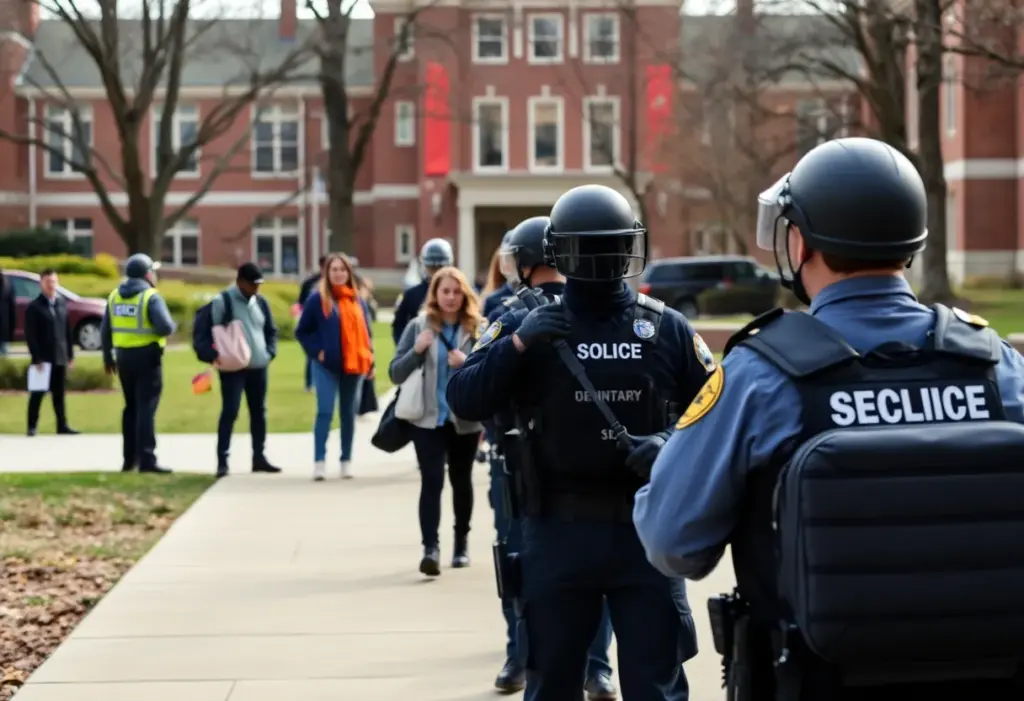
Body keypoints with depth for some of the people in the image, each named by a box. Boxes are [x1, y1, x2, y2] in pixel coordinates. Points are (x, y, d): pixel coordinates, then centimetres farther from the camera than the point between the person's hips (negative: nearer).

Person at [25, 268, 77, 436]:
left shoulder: (62, 304, 11)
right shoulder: (34, 307, -6)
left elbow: (67, 331, 12)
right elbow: (30, 335, -10)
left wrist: (70, 354, 8)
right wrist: (36, 357, -15)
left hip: (60, 357, 4)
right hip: (42, 358, -4)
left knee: (59, 394, 8)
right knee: (37, 393, 1)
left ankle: (62, 425, 11)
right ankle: (32, 426, 8)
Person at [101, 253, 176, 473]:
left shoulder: (115, 296, 8)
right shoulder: (151, 297, -12)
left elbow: (105, 329, 11)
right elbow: (165, 327, -22)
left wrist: (107, 356, 19)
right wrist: (173, 326, 1)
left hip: (124, 356, 6)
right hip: (147, 356, -6)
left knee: (131, 407, 17)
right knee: (146, 408, -5)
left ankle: (129, 458, 20)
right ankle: (146, 459, -8)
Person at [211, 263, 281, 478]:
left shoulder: (261, 302, 10)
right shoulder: (222, 302, -8)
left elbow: (271, 330, 18)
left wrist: (270, 352, 5)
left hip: (259, 367, 6)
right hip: (233, 368, -6)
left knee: (259, 412, 12)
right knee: (229, 412, -10)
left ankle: (259, 457, 21)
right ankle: (222, 460, -7)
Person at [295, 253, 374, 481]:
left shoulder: (357, 300, 10)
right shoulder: (317, 299, -2)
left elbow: (366, 333, 14)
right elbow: (302, 331, 2)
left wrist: (370, 362, 8)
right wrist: (316, 351, -10)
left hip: (354, 366, 4)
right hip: (327, 366, -4)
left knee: (349, 414, 9)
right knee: (325, 412, -11)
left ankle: (346, 461, 16)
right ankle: (319, 461, -11)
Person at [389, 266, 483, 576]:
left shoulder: (476, 328, 0)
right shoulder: (418, 326, 1)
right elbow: (396, 374, 0)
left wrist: (467, 364, -20)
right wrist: (416, 351, -16)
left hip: (465, 419, 1)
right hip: (427, 419, -1)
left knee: (461, 481, 15)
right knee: (431, 480, -12)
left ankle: (462, 542, 31)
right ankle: (430, 547, -17)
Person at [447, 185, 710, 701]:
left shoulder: (666, 329, 5)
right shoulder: (527, 326, 2)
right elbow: (464, 402, -7)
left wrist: (670, 443, -13)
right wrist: (517, 343, -20)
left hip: (645, 530, 0)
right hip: (558, 532, 0)